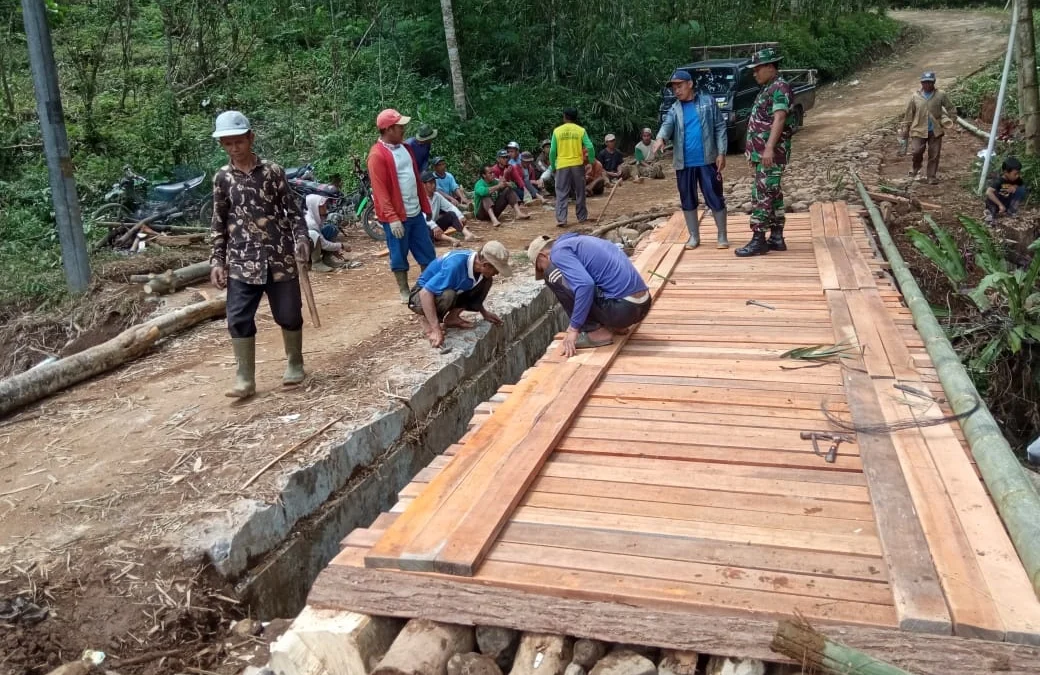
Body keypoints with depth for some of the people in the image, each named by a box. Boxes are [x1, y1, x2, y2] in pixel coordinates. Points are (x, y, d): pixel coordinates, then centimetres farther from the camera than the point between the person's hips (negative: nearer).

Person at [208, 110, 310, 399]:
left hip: (280, 257, -1)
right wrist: (217, 260, 3)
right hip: (242, 262, 1)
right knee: (239, 319, -5)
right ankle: (245, 379, 4)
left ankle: (294, 365, 27)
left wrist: (301, 238, -13)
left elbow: (291, 209, 2)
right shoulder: (222, 178, 6)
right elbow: (219, 223, 10)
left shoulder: (272, 171, 1)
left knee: (289, 313, 6)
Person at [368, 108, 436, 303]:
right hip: (396, 216, -8)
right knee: (399, 256, 5)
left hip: (415, 212, 8)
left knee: (427, 252, 12)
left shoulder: (405, 148, 11)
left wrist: (425, 205, 17)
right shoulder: (377, 155, -15)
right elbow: (380, 190, -18)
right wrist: (392, 218, -22)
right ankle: (405, 292, 17)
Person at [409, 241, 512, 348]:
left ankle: (452, 317, 0)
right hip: (423, 293, -7)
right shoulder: (455, 265, -37)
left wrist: (484, 313, 7)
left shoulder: (477, 262, -12)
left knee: (486, 281, -8)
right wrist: (436, 329, -42)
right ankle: (426, 319, -10)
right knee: (448, 295, -40)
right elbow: (425, 293, -40)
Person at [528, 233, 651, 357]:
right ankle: (617, 326, 16)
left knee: (553, 275, -1)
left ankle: (596, 332, 0)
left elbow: (585, 284, -20)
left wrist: (574, 328, -13)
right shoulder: (578, 241, 25)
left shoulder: (559, 251, -3)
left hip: (622, 308, -9)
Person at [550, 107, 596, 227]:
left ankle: (561, 219, -9)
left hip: (562, 166, -1)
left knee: (562, 193, 2)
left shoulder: (557, 131, 0)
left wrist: (552, 167, 9)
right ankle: (582, 217, 21)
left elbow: (552, 151, -1)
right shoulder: (581, 130, 0)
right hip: (577, 164, 1)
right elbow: (590, 147, -7)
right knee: (579, 193, 13)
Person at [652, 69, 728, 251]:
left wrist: (721, 153, -7)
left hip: (707, 160, -3)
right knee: (688, 200, 9)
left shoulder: (708, 101, 4)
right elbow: (667, 125, -11)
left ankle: (722, 235, 11)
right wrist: (660, 139, -34)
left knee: (714, 198, -1)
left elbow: (720, 127, 2)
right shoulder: (675, 109, 9)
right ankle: (694, 236, 22)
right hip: (684, 163, 3)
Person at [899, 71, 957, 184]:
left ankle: (932, 176, 17)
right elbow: (908, 115, 4)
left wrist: (950, 121, -1)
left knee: (934, 155, 4)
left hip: (935, 131, 1)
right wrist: (904, 132, 4)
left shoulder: (941, 95, -2)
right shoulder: (915, 97, -1)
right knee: (916, 152, -13)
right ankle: (915, 169, 16)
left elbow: (951, 109, 9)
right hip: (919, 130, -1)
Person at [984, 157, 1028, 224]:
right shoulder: (999, 181, -27)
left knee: (1022, 190, -15)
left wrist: (1015, 187, -16)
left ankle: (1011, 211, -2)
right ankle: (991, 214, -16)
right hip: (997, 204, -5)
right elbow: (988, 192, -42)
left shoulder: (1017, 180, -9)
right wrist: (1000, 205, -43)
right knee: (991, 194, -35)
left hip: (1008, 204, 5)